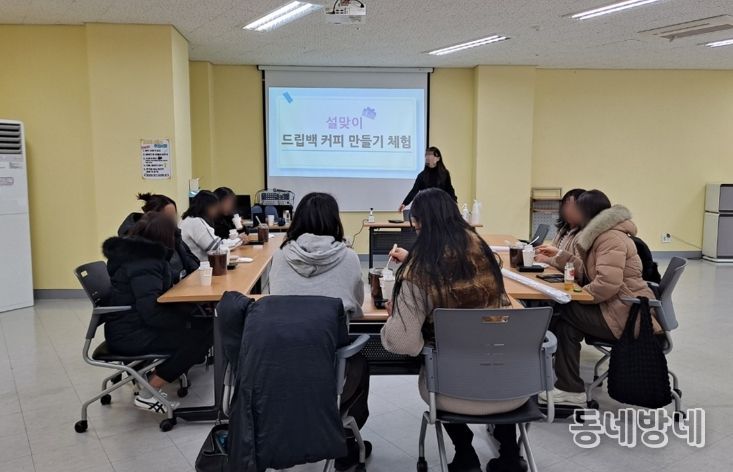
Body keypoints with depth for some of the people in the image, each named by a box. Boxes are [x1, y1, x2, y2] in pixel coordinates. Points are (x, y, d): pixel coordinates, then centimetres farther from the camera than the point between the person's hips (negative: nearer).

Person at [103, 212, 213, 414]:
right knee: (201, 332, -15)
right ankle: (147, 395, -7)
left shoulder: (131, 252, 10)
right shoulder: (143, 264, -21)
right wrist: (187, 320, -18)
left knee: (199, 318, 6)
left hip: (126, 327, 10)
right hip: (130, 335, -10)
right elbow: (150, 310, -28)